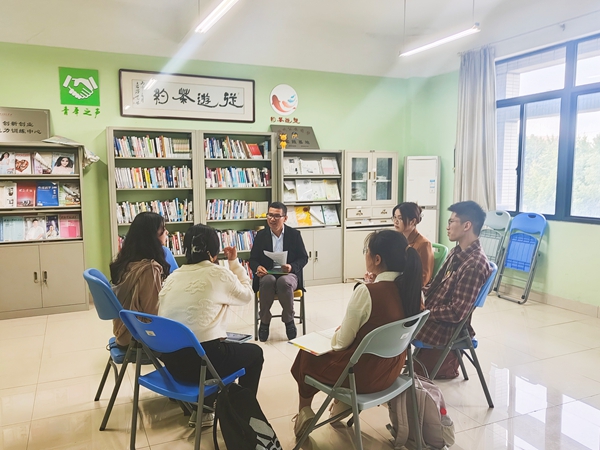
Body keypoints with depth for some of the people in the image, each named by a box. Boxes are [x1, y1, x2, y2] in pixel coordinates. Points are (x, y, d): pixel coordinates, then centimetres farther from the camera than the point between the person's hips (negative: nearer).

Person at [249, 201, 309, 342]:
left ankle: (289, 320, -13)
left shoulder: (294, 234, 6)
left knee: (284, 282, -37)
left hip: (289, 274, -1)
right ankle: (264, 321, -16)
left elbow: (304, 258, 5)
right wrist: (257, 267, -15)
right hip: (267, 274, 1)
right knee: (268, 281, -36)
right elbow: (253, 259, 9)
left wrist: (292, 267, -16)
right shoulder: (261, 235, 9)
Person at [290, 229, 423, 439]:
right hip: (391, 369, 6)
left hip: (363, 374, -6)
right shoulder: (411, 287, -8)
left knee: (305, 356, 19)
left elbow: (342, 342, -16)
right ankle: (344, 400, 28)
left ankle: (305, 410, 31)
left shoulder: (366, 292, -28)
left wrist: (336, 333, 5)